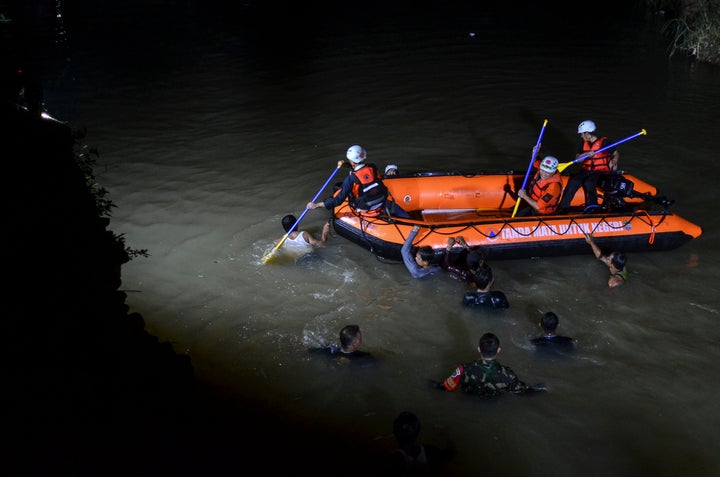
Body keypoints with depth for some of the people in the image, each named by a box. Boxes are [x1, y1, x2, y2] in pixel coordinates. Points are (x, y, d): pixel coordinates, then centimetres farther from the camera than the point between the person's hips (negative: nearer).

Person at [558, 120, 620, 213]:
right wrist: (586, 154, -12)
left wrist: (613, 162, -18)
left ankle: (592, 206, -23)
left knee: (588, 183, -34)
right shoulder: (584, 143, 10)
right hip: (587, 170, 5)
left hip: (600, 171, -5)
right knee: (574, 181, -23)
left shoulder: (604, 142, -6)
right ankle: (564, 206, -24)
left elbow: (616, 154, 2)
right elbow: (577, 158, 7)